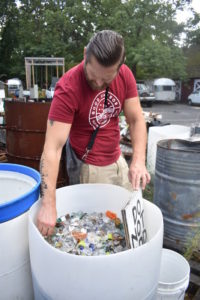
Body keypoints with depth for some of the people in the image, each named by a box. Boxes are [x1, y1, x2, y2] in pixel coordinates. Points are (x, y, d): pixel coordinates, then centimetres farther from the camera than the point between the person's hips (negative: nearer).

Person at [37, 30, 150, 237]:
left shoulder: (125, 75, -8)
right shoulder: (68, 88, -24)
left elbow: (136, 120, -6)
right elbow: (52, 147, -29)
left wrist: (139, 161, -22)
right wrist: (49, 204, -34)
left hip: (118, 159, 6)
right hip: (89, 168, -6)